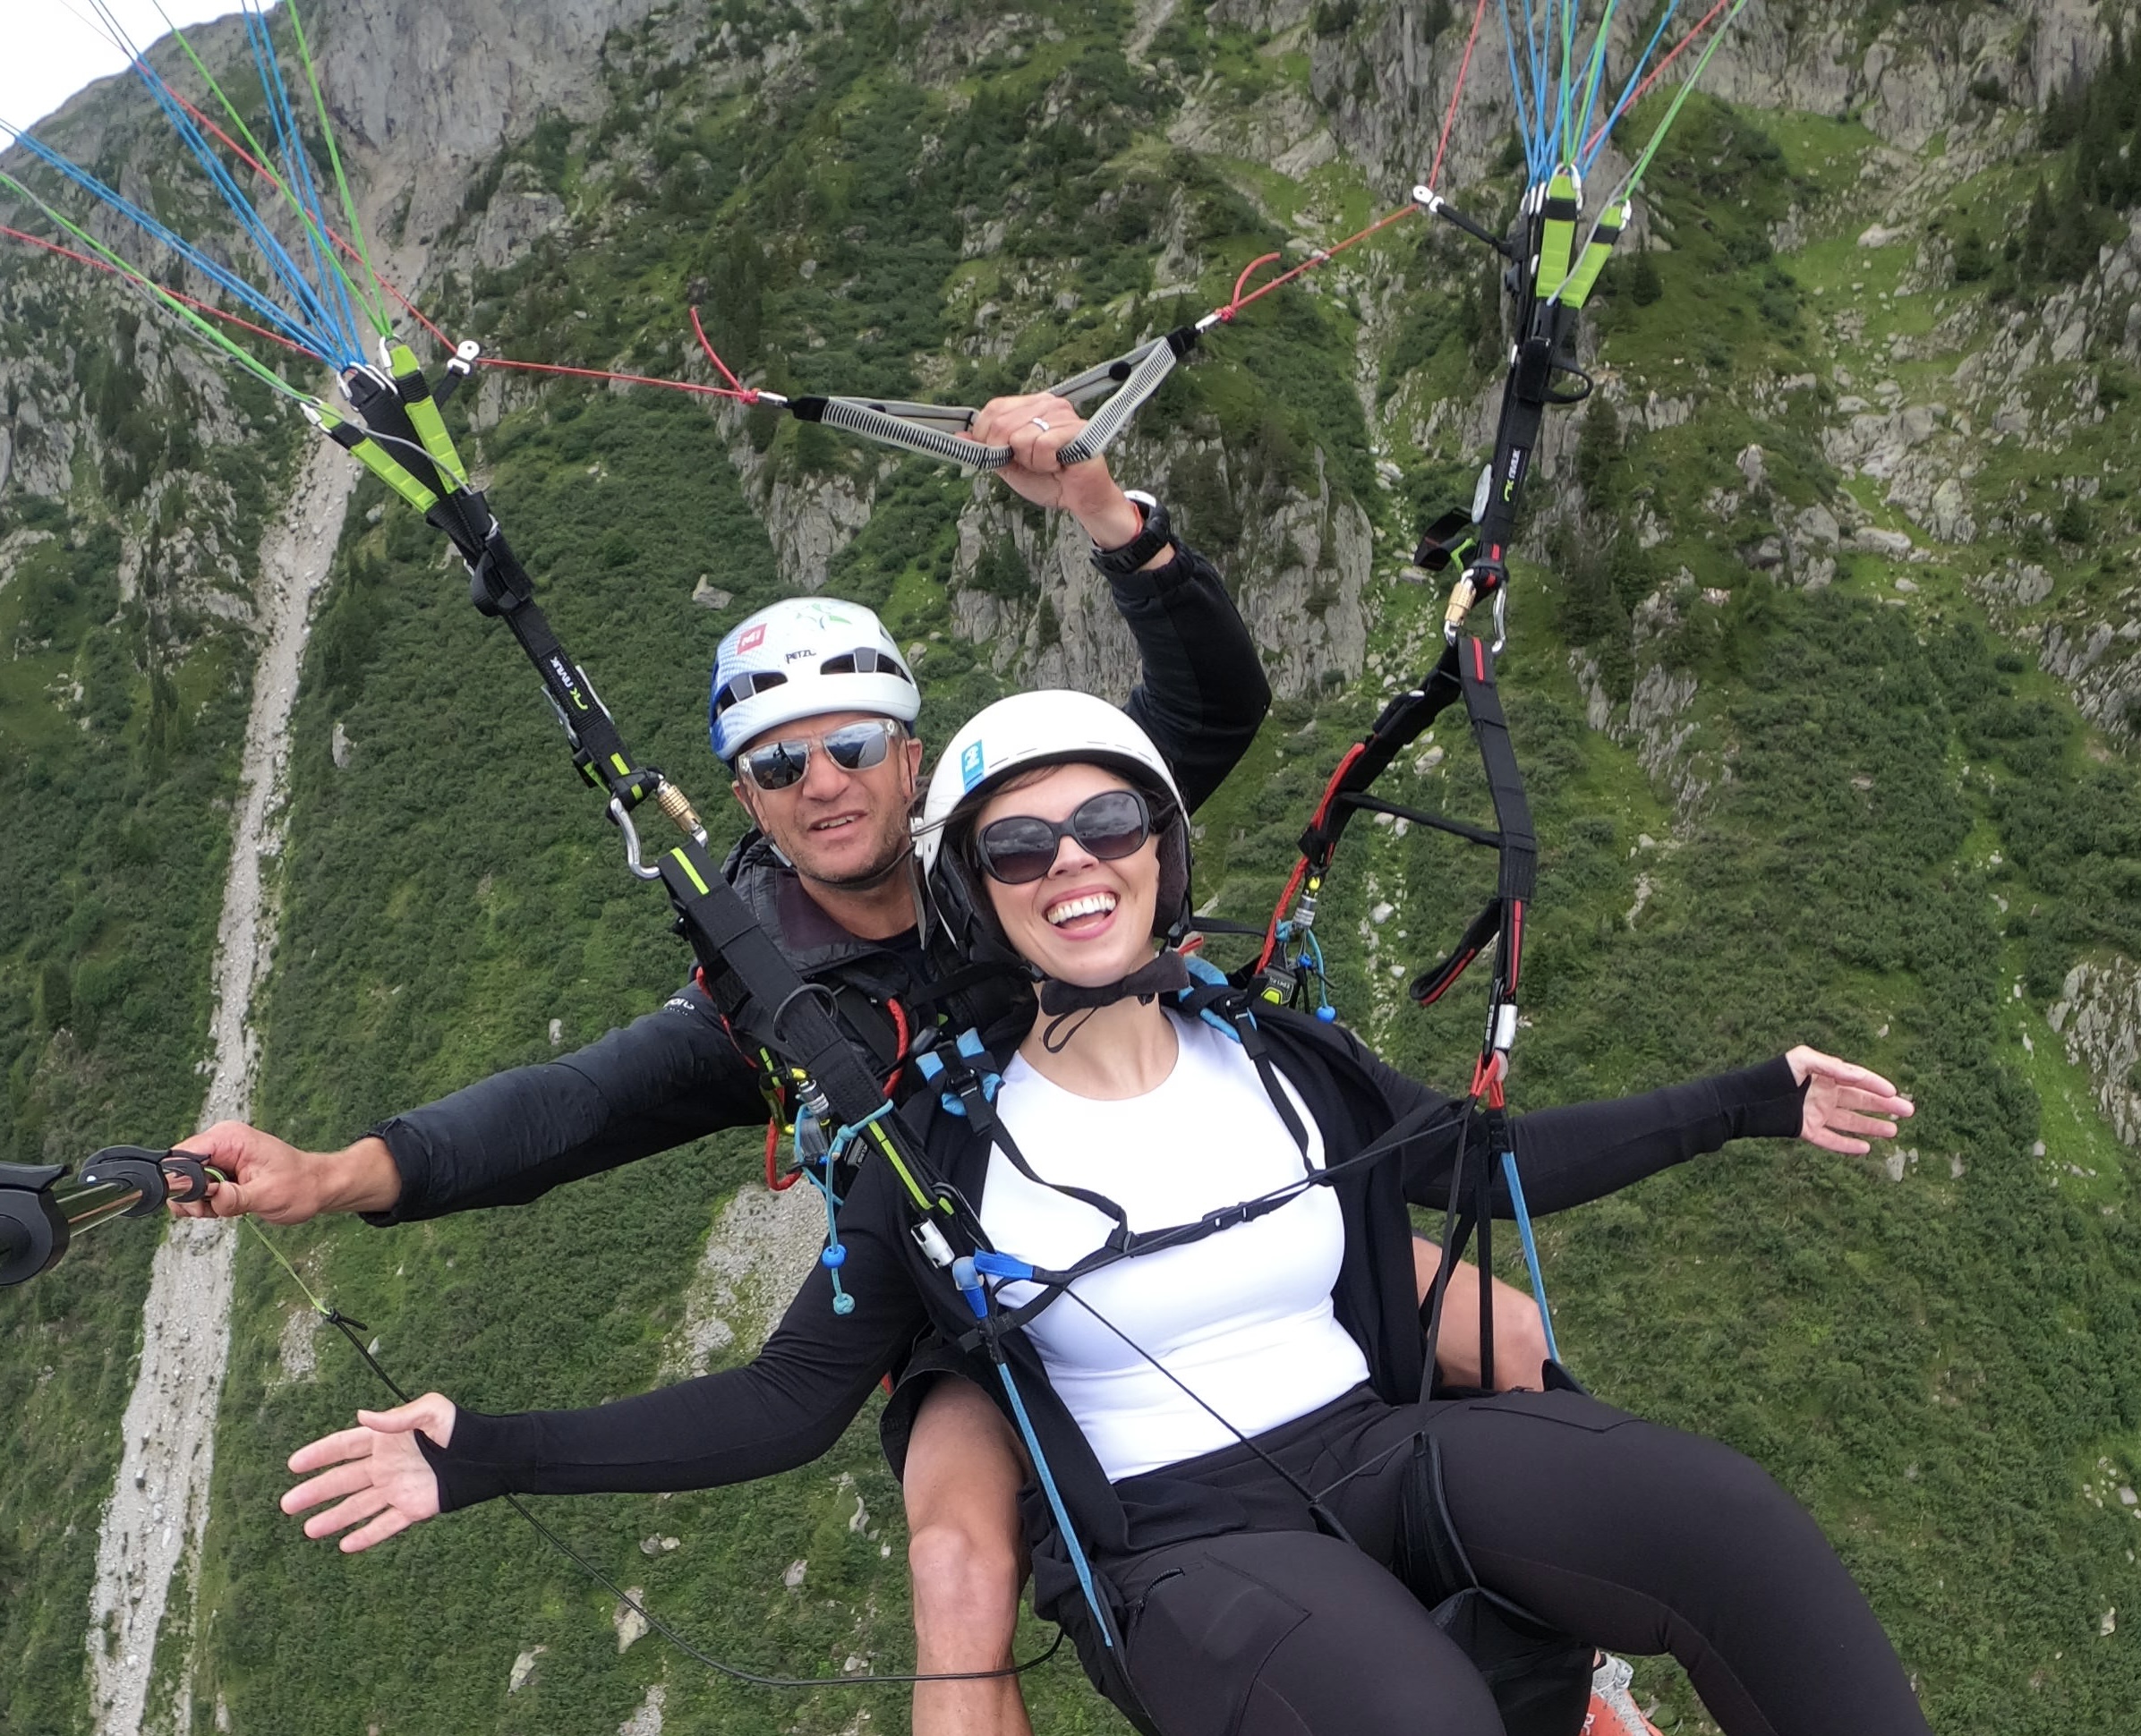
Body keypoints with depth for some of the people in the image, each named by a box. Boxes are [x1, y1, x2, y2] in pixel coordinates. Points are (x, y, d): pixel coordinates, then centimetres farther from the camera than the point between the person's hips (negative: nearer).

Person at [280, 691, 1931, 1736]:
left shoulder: (1290, 1061, 6)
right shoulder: (943, 1148, -2)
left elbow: (1495, 1161, 19)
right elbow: (789, 1404, 1)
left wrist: (1754, 1101, 16)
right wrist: (489, 1455, -9)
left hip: (1386, 1449, 4)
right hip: (1178, 1547, -3)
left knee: (1725, 1515, -25)